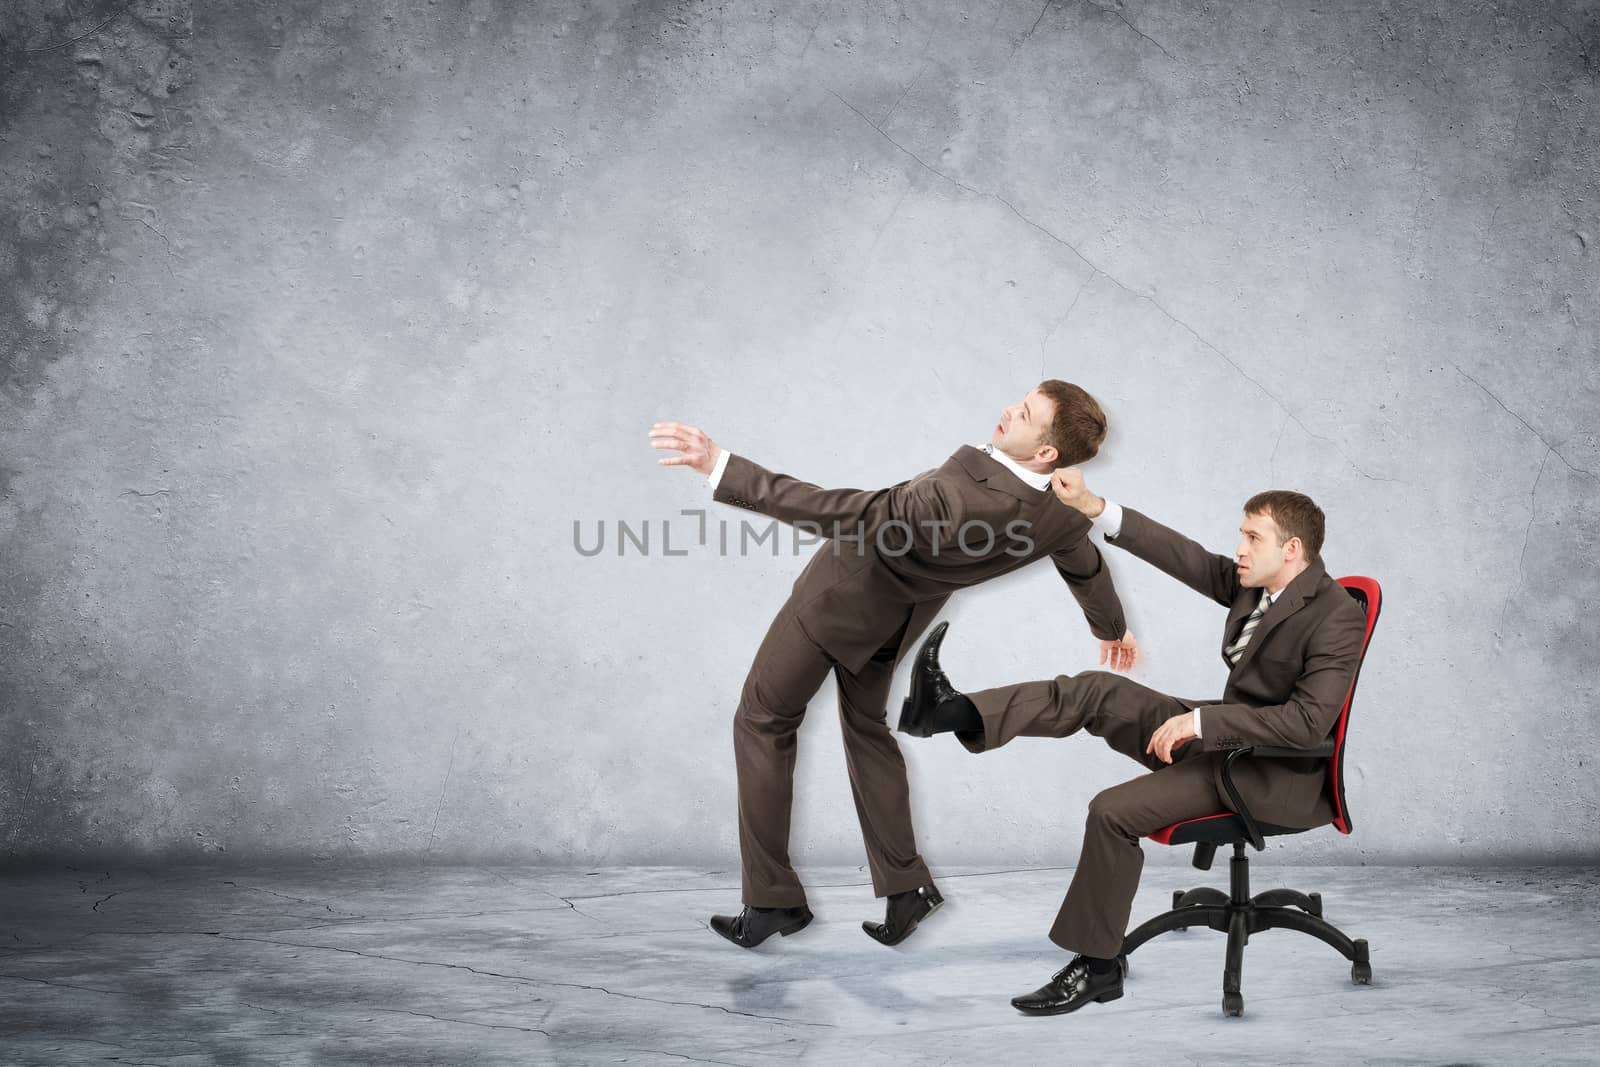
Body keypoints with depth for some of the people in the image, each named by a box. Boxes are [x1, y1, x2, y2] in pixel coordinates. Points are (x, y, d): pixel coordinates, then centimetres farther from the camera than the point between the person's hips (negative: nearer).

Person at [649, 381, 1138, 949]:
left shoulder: (957, 498, -43)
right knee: (866, 726, 27)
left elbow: (847, 514, -42)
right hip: (902, 611, 7)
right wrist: (1112, 627, 28)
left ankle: (772, 898, 13)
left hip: (845, 593, -7)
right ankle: (905, 885, 22)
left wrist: (722, 467, -43)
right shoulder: (1065, 516, -18)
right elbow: (1088, 570, 5)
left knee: (762, 722, 10)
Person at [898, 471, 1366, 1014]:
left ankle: (1097, 966, -8)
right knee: (1096, 691, -7)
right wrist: (1092, 506, -7)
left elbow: (1308, 722, -29)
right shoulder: (1251, 583, 3)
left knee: (1114, 811, -21)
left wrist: (1199, 720, -29)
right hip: (1224, 736, 8)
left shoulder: (1338, 617, -20)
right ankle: (959, 714, -20)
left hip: (1276, 776, -8)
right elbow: (1184, 557, 2)